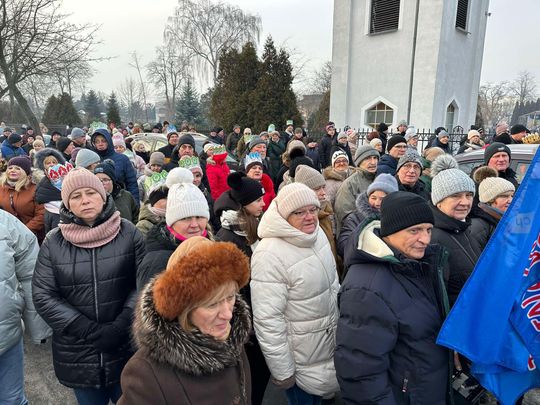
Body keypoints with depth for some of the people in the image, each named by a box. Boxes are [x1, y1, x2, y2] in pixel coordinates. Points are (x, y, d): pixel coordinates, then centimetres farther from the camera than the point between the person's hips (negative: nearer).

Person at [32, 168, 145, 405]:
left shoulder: (129, 233, -6)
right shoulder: (53, 242, -2)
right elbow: (43, 296, -6)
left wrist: (120, 327, -18)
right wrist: (91, 331, -13)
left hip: (127, 349, -1)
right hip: (77, 354, 1)